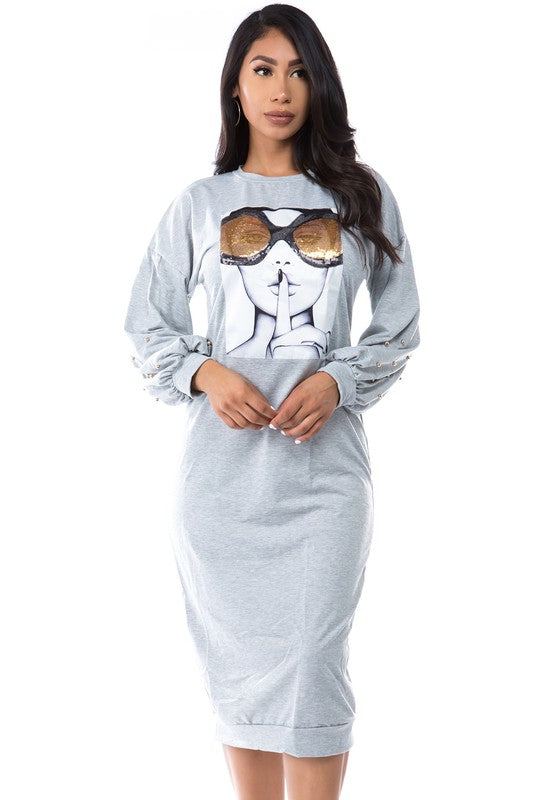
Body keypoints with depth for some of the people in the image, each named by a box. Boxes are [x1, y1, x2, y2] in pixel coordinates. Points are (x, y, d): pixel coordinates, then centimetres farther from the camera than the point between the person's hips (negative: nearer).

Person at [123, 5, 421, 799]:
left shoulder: (363, 196, 6)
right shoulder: (199, 204, 7)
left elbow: (399, 326, 9)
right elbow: (147, 324, 10)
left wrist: (338, 381, -9)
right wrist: (204, 373, -10)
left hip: (325, 469, -1)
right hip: (221, 470, 1)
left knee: (312, 668, -4)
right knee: (238, 660, 7)